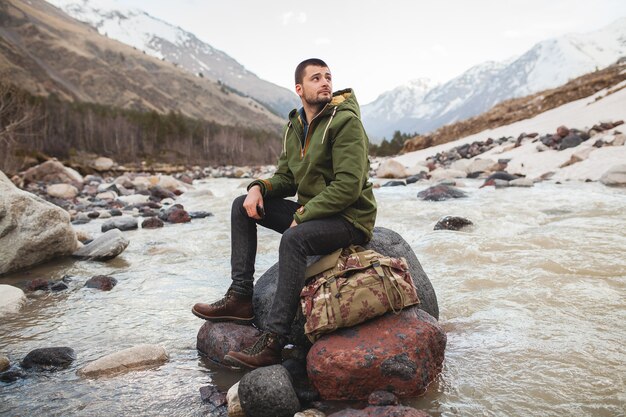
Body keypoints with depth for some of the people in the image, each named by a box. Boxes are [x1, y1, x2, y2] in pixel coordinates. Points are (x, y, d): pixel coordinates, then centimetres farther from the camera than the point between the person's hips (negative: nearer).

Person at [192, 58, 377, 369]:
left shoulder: (345, 121, -13)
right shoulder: (294, 127, 10)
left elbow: (349, 186, -22)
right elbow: (286, 178, 14)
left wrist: (302, 215, -21)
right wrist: (259, 188, -8)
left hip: (349, 219, -8)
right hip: (309, 213, 8)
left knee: (293, 239, -35)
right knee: (242, 206, 2)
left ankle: (272, 342, -29)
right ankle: (240, 298, -3)